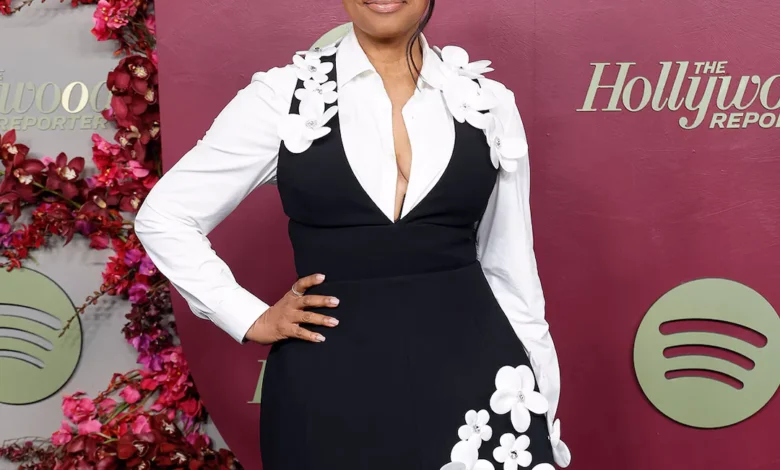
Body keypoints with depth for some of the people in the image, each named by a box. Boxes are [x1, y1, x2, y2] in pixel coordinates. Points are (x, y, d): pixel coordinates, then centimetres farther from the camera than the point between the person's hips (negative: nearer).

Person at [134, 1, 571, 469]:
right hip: (331, 385, -1)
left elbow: (510, 271, 8)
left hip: (470, 377, 2)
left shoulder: (490, 102, 3)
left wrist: (543, 417, 8)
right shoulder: (283, 96, -2)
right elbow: (164, 218, 5)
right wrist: (252, 319, -3)